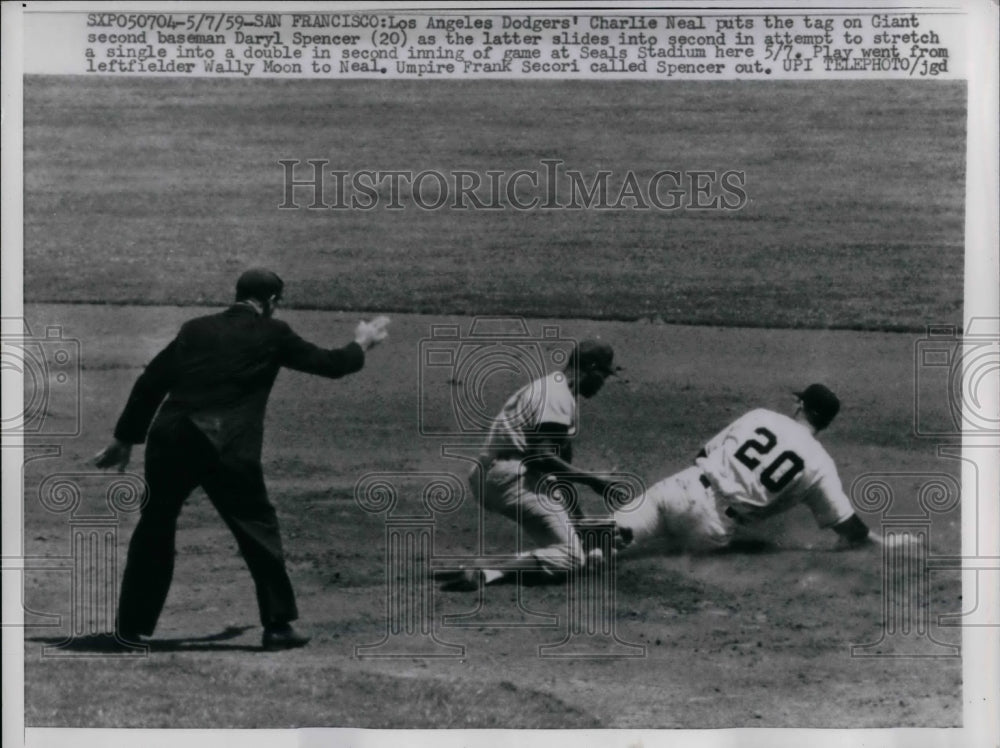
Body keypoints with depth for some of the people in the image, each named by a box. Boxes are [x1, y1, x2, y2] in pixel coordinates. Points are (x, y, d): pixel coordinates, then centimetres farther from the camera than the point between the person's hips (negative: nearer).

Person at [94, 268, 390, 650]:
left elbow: (151, 382, 17)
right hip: (227, 449, -4)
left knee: (154, 528, 16)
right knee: (258, 527, 9)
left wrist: (125, 439, 24)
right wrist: (361, 344, 38)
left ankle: (132, 625, 19)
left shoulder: (196, 329, 17)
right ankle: (278, 625, 10)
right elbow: (329, 364, 17)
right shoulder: (271, 334, 8)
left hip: (169, 439, 4)